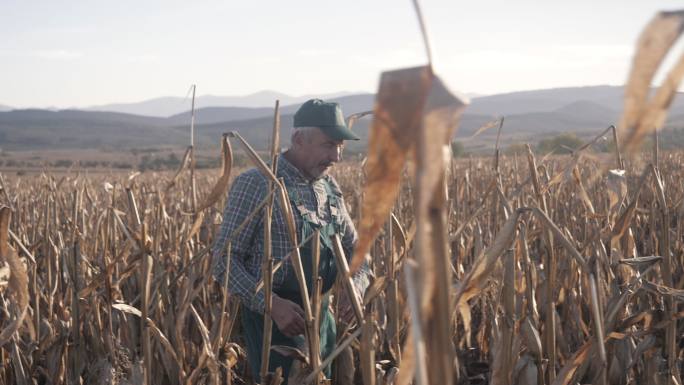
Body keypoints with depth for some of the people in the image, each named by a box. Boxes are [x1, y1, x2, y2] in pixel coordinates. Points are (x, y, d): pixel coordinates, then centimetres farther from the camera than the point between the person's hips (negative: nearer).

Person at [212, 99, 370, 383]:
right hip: (273, 320, -7)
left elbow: (354, 247, 15)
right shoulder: (255, 184, -13)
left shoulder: (330, 188, 8)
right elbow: (225, 259, -14)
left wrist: (355, 284, -7)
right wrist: (271, 304, -26)